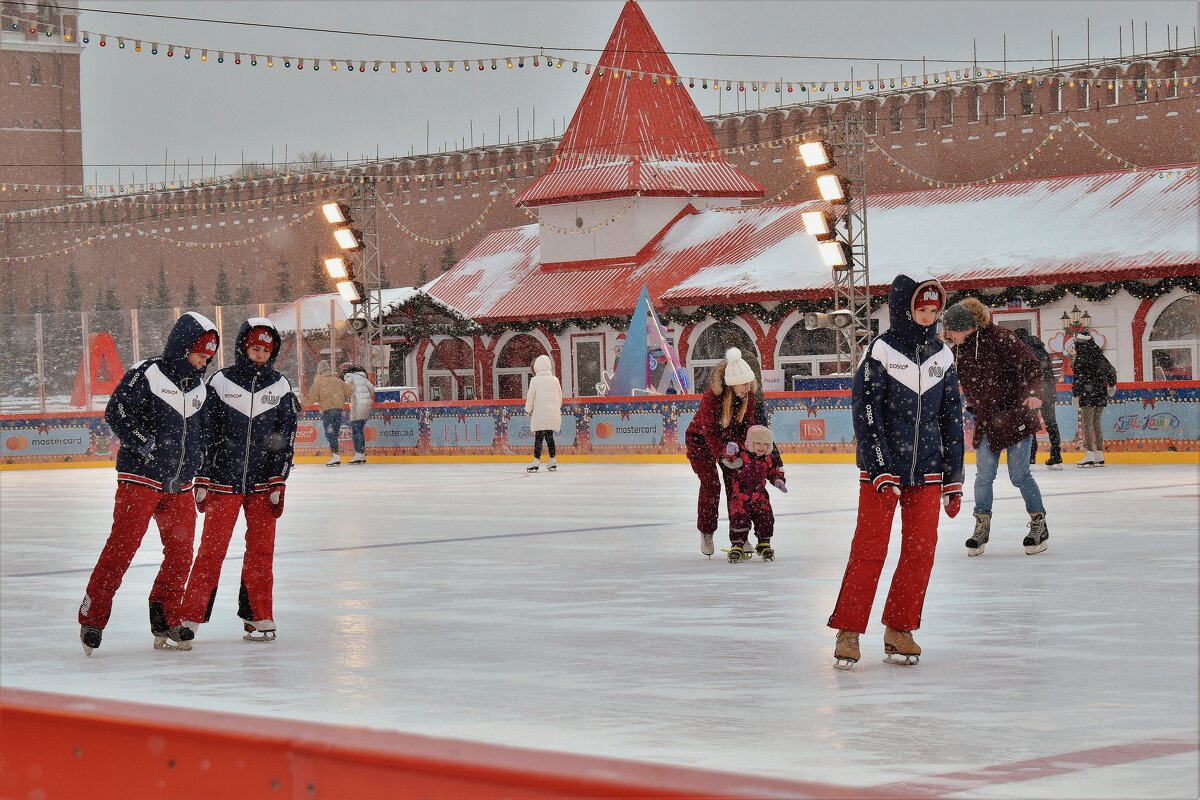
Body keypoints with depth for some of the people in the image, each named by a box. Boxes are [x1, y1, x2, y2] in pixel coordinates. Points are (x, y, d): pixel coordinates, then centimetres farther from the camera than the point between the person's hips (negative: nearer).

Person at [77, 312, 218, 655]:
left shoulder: (199, 388, 14)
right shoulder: (146, 375, -9)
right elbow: (115, 412, -13)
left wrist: (201, 477, 15)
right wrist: (143, 443, -18)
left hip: (179, 484, 7)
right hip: (140, 478, -7)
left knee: (181, 553, 6)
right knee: (122, 547, -10)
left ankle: (166, 625, 16)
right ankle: (92, 618, -3)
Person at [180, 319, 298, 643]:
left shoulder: (280, 387, 6)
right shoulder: (221, 382, -1)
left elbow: (286, 438, 6)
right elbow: (203, 433, 0)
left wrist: (278, 483, 0)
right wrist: (201, 482, -2)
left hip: (262, 484, 2)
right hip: (223, 480, -2)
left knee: (261, 550, 5)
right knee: (212, 548, -3)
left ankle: (258, 616, 16)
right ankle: (190, 617, 3)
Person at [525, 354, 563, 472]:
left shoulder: (535, 380, -6)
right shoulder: (555, 380, 7)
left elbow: (530, 397, -1)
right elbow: (560, 397, 14)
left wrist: (528, 410, 14)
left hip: (540, 413, -5)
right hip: (554, 413, 5)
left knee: (538, 437, -3)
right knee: (549, 436, 14)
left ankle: (536, 461, -8)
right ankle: (552, 462, 14)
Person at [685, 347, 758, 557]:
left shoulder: (748, 394, -18)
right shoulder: (712, 395, -34)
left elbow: (747, 423, -6)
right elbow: (709, 431, -30)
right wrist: (722, 454, -38)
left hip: (729, 437, 5)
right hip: (700, 439, -5)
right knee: (711, 483, -12)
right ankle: (706, 533, 7)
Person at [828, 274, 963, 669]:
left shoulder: (942, 356, 9)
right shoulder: (880, 352, -7)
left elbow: (952, 419, 13)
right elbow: (866, 415, -11)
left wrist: (953, 479, 10)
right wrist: (882, 473, -17)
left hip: (927, 471, 5)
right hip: (881, 469, -5)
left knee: (921, 550, 3)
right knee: (869, 548, -5)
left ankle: (898, 629, 15)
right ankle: (848, 631, 3)